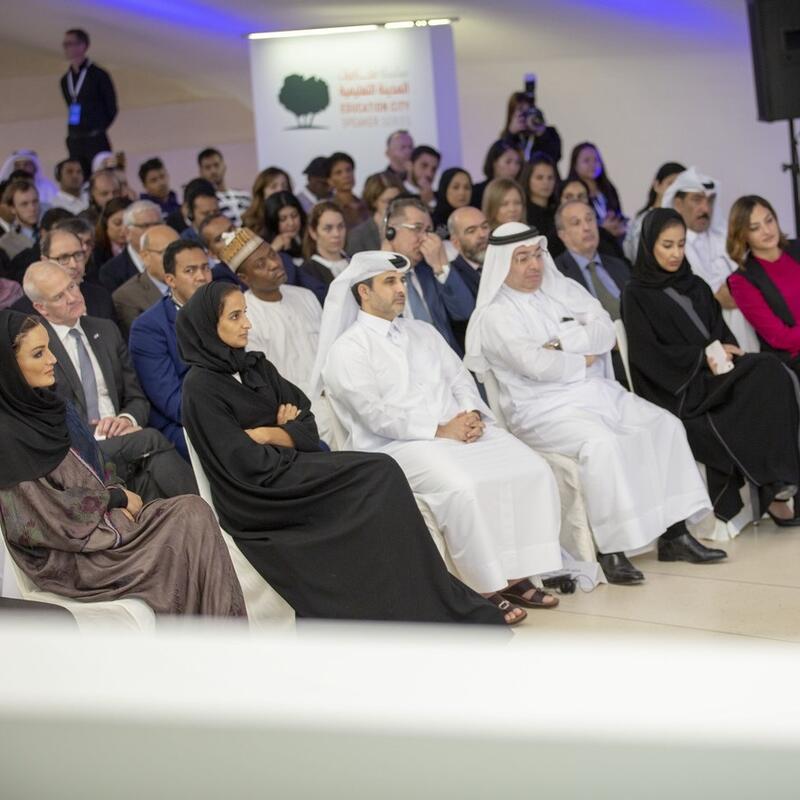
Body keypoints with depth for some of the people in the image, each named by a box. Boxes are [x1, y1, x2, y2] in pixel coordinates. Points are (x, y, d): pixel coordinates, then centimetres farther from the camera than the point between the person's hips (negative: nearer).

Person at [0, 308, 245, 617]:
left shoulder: (49, 405, 8)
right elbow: (46, 516, -18)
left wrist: (116, 496, -5)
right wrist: (116, 498, -8)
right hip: (64, 557, -8)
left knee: (192, 509, -12)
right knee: (190, 519, -15)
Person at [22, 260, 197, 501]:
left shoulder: (106, 330, 17)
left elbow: (137, 399, 19)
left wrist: (127, 419, -5)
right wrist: (95, 433, -16)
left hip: (119, 439, 5)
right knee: (150, 440, -30)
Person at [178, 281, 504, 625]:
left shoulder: (256, 367, 14)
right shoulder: (200, 388, -9)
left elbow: (308, 428, 9)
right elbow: (246, 464, -16)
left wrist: (269, 435, -9)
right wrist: (288, 436, -1)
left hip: (287, 471, 7)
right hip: (259, 501, -7)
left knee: (382, 476, -18)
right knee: (380, 476, -19)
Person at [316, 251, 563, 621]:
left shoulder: (422, 332, 23)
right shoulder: (347, 349, -1)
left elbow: (460, 378, 17)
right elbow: (374, 413, -12)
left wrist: (470, 414, -6)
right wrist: (439, 431, -17)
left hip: (461, 429, 7)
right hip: (396, 446, -7)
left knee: (532, 470, -15)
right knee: (462, 487, -35)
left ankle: (516, 575, -12)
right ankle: (487, 589, -23)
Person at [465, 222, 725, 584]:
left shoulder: (564, 289, 13)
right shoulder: (495, 315, -5)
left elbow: (604, 331, 0)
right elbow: (536, 364, -19)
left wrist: (562, 344, -15)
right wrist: (584, 361, -5)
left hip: (599, 392, 7)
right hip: (545, 408, -7)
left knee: (665, 425, -8)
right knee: (601, 442, -34)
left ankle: (674, 534, -6)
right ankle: (610, 549, -28)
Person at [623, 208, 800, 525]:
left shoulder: (696, 286, 23)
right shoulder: (637, 294, 5)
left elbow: (721, 330, 17)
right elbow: (646, 353, -6)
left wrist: (725, 351, -8)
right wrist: (702, 357, -13)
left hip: (714, 374, 6)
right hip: (676, 388, -6)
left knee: (771, 373, -26)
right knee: (757, 391, -30)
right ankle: (770, 487, -25)